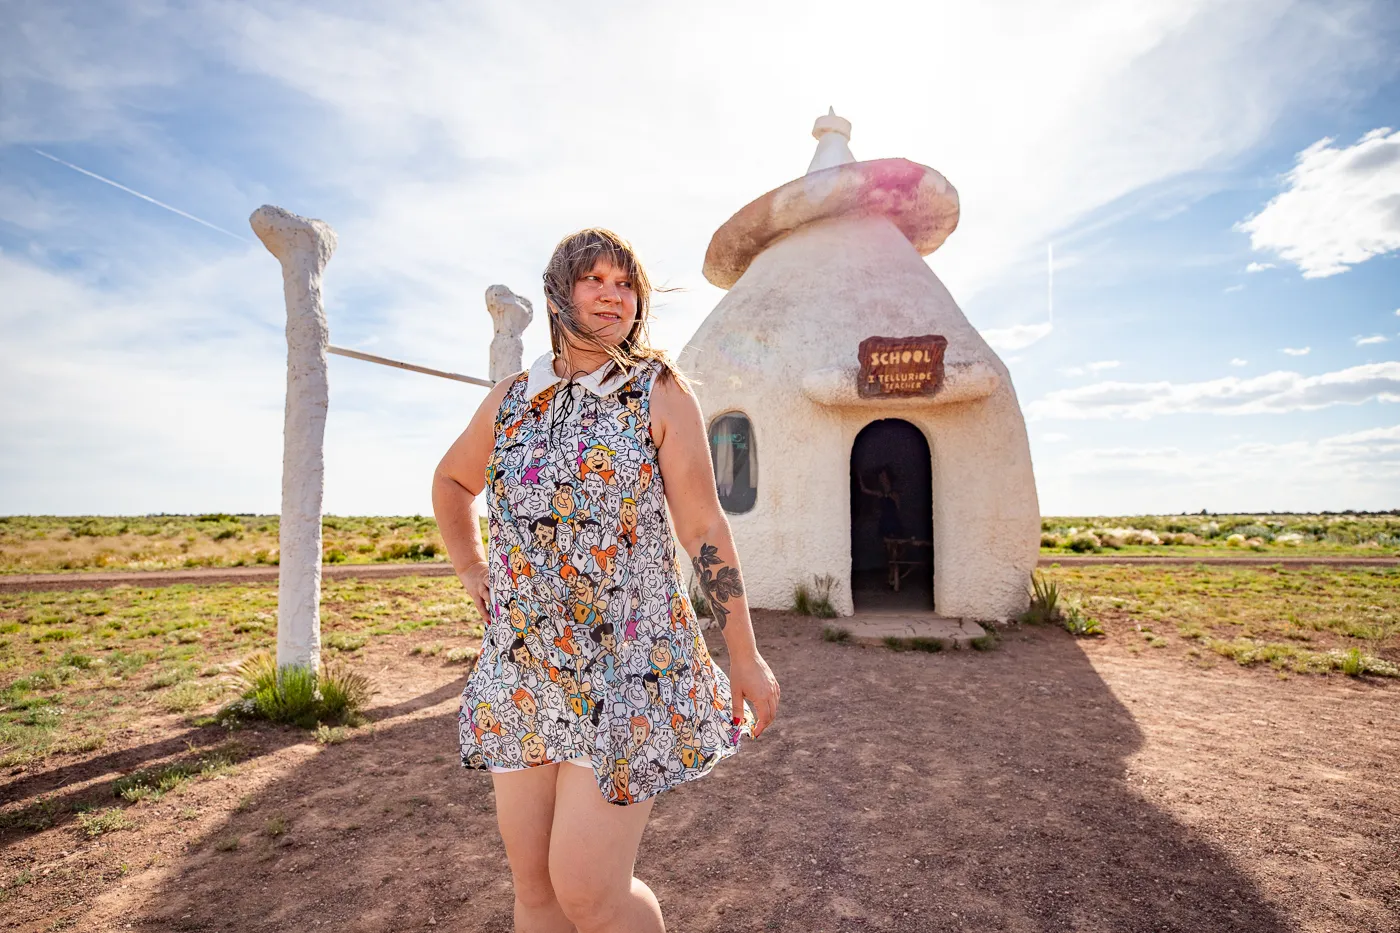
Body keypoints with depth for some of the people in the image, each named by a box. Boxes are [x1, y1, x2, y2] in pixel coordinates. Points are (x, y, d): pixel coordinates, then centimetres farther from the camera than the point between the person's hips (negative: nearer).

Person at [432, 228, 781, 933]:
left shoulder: (660, 393, -4)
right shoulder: (511, 399, 7)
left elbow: (704, 529, -6)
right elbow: (450, 482, 25)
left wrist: (746, 658, -4)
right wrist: (471, 571, 13)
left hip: (629, 668, -4)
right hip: (522, 670, 5)